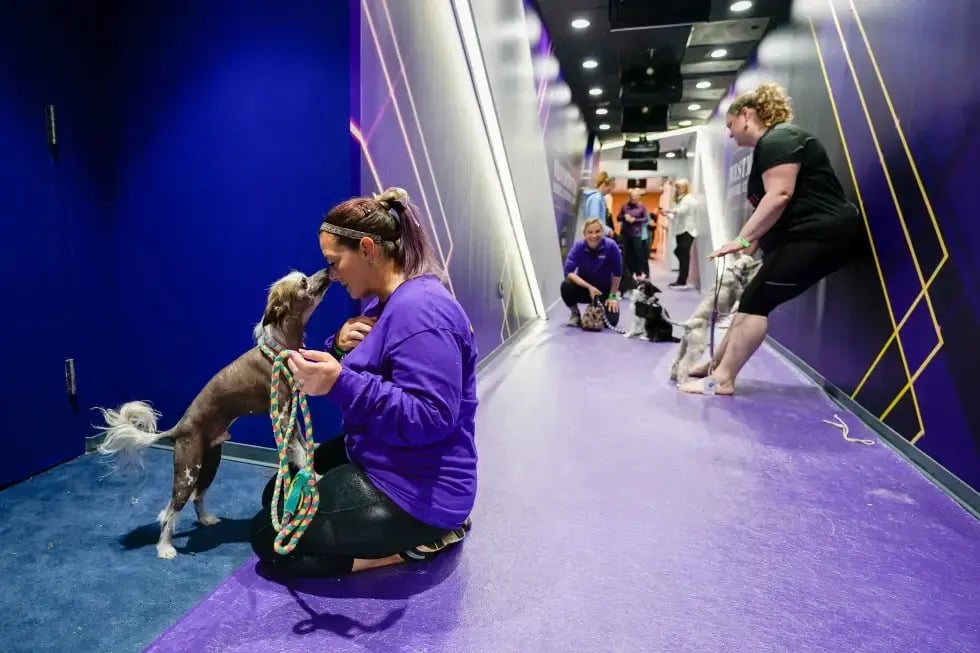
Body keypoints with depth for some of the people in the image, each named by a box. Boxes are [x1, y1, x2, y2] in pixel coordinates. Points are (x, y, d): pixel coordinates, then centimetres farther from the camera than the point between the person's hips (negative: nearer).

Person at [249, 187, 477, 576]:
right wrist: (341, 347, -10)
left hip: (414, 491, -11)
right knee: (277, 495, 23)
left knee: (266, 536, 0)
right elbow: (365, 375, 12)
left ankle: (413, 541, 0)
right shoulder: (387, 302, 7)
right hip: (378, 461, 11)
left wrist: (339, 383, -37)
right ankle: (398, 533, 13)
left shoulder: (420, 312, -26)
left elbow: (429, 419, -32)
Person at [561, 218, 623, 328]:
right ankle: (575, 314, -1)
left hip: (605, 289, 0)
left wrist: (612, 296, -6)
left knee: (611, 321, -18)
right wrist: (589, 287, -34)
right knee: (566, 286, -31)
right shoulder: (578, 246, -19)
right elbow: (569, 272, -26)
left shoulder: (611, 246, -22)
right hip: (584, 287, 0)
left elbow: (617, 274, -12)